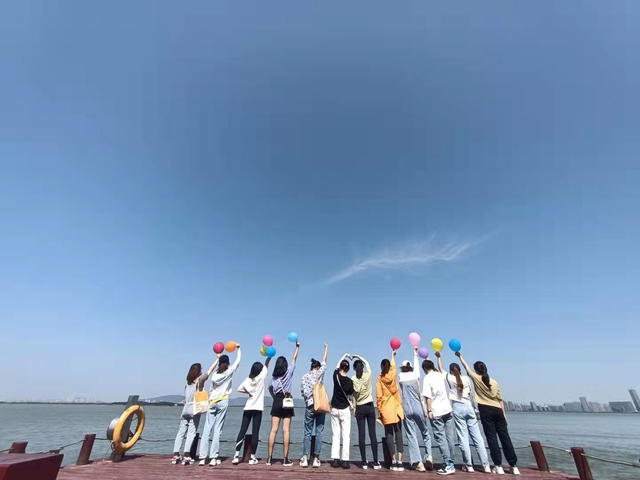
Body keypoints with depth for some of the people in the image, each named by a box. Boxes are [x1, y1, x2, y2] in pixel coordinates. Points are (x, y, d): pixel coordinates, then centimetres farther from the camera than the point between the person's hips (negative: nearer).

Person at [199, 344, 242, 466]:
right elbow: (238, 361, 8)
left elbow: (211, 390, 10)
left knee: (207, 429, 5)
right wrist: (238, 348, 20)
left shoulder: (214, 375, 5)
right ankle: (213, 458, 0)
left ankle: (203, 457, 4)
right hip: (223, 402, -3)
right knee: (217, 430, 0)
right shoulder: (229, 372, -3)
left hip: (212, 402, 3)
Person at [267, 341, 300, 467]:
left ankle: (270, 458, 6)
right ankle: (286, 459, 3)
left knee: (273, 430, 4)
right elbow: (294, 359, 7)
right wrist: (297, 347, 16)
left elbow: (270, 389, 11)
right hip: (287, 402, -3)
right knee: (286, 430, 0)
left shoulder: (274, 377, 6)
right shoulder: (289, 372, -2)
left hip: (276, 402, 3)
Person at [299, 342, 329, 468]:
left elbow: (303, 391, -6)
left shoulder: (305, 376, 2)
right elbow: (324, 362, 13)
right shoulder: (320, 373, 0)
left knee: (308, 432, 9)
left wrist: (307, 400, 9)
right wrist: (326, 348, 23)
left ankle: (305, 458, 6)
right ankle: (316, 459, 5)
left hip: (309, 406, 1)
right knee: (319, 432, 6)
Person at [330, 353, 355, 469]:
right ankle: (345, 460, 2)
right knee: (346, 436, 3)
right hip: (345, 409, -3)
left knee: (335, 435, 8)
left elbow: (337, 365, 14)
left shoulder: (336, 376, -5)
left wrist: (344, 356, 25)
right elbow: (350, 396, -5)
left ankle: (335, 459, 8)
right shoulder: (349, 381, -13)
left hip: (334, 409, 3)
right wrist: (351, 405, 14)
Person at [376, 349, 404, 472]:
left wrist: (379, 409, 2)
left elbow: (379, 396, -7)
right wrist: (393, 355, 36)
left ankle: (394, 462, 5)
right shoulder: (392, 375, -1)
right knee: (398, 434, 7)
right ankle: (399, 462, 2)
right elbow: (393, 366, 21)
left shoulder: (380, 378, -5)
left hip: (386, 409, -1)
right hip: (396, 408, 1)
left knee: (389, 435, 6)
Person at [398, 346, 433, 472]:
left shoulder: (401, 376, 1)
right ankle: (429, 457, 5)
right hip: (418, 409, 1)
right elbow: (416, 365, 21)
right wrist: (415, 353, 36)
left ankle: (419, 463, 0)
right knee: (425, 433, 18)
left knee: (411, 436, 3)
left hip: (407, 410, -1)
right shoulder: (415, 375, 5)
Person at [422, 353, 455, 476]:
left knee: (441, 438, 0)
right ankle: (451, 463, 18)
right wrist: (438, 357, 44)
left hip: (436, 412, -6)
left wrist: (429, 411, -11)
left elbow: (428, 397, -16)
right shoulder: (440, 375, 7)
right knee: (449, 437, 12)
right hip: (447, 410, 6)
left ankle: (448, 465, -2)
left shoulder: (427, 378, -9)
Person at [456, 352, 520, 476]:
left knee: (492, 437, 0)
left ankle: (498, 466, -1)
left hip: (486, 410, -4)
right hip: (497, 410, 4)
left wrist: (459, 356, 20)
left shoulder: (476, 379, -1)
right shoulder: (494, 382, 9)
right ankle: (514, 466, 13)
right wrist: (504, 415, 13)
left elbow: (466, 366, 8)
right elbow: (500, 400, 8)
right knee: (505, 437, 9)